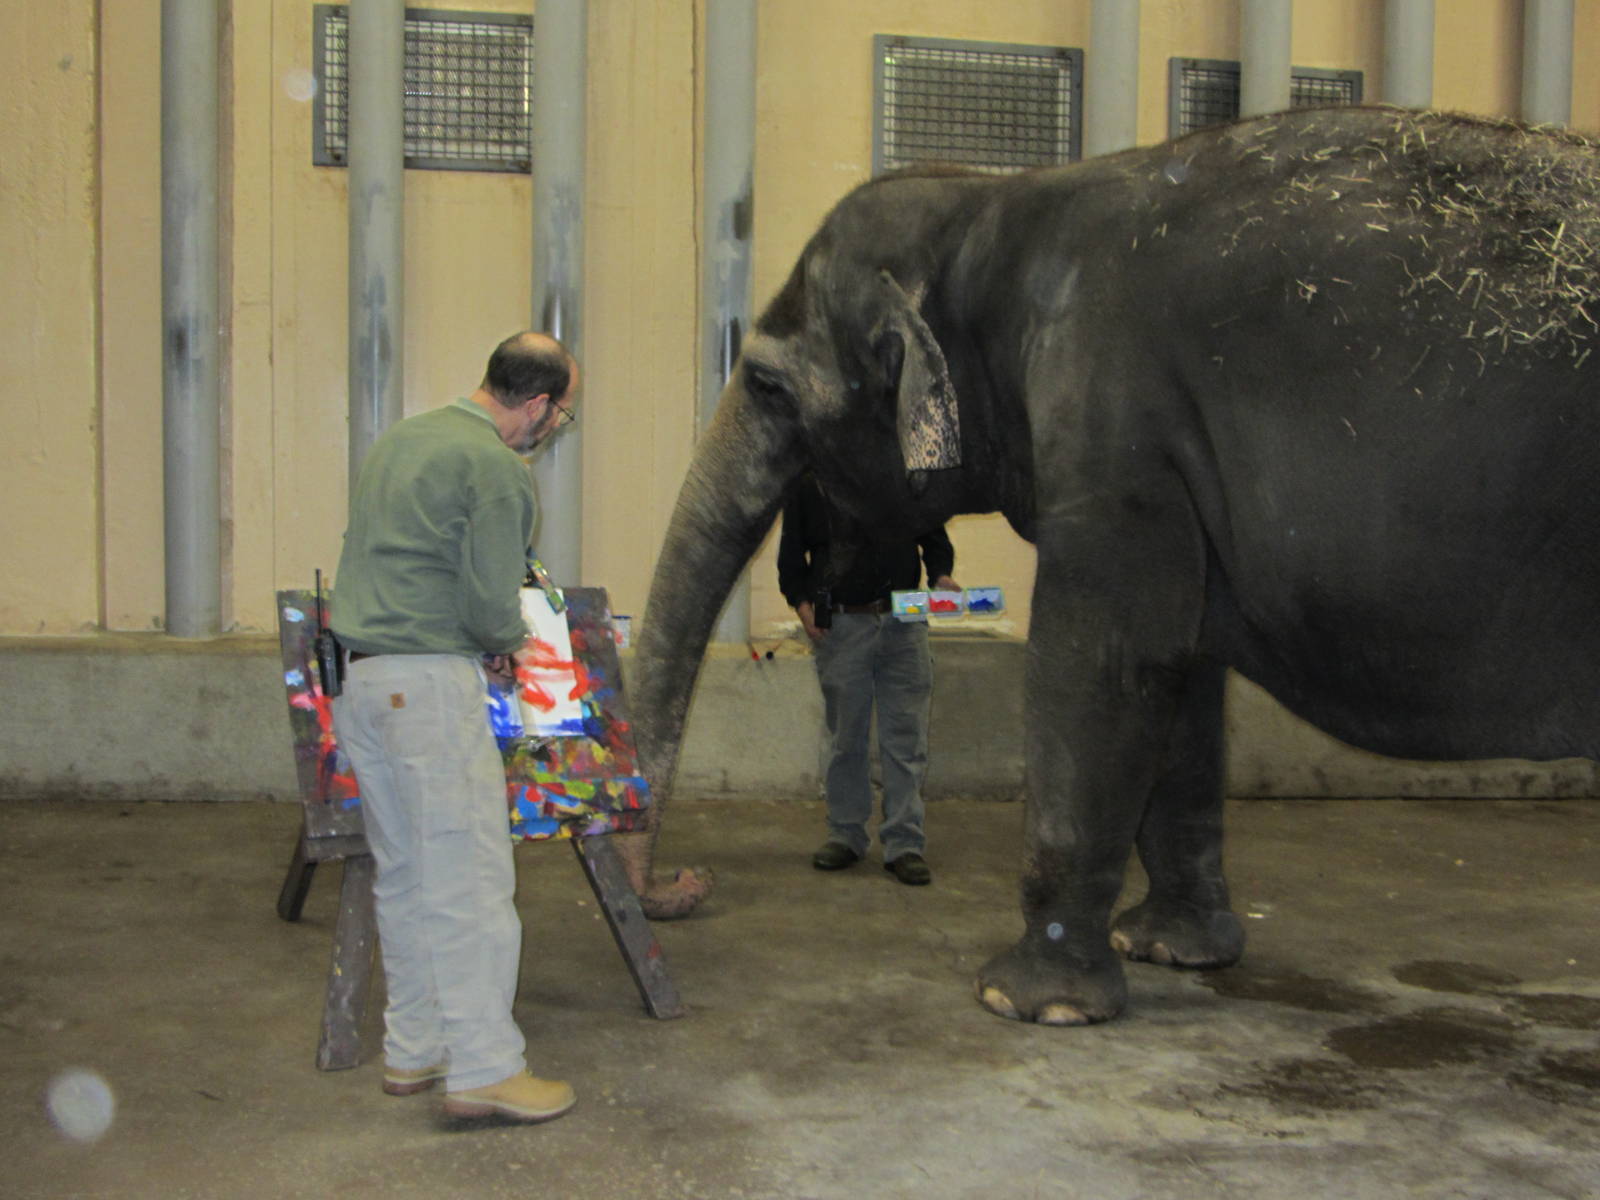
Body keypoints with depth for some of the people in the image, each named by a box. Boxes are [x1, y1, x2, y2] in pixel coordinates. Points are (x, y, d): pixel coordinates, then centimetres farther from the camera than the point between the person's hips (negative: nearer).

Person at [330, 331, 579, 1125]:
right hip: (431, 680, -9)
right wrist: (507, 641, 6)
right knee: (469, 875, -4)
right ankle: (484, 1067, 1)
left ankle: (413, 1050, 21)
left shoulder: (399, 440, 17)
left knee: (404, 873, 14)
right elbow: (492, 602, -16)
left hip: (359, 678, 9)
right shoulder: (496, 467, -11)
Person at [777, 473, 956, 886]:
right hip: (840, 624, 0)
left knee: (906, 736, -1)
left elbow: (933, 534, 14)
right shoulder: (808, 479, 7)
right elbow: (791, 550, 9)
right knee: (845, 736, 7)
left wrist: (941, 573, -6)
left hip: (903, 620, 1)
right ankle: (846, 834, 19)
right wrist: (800, 601, -6)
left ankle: (904, 843, 5)